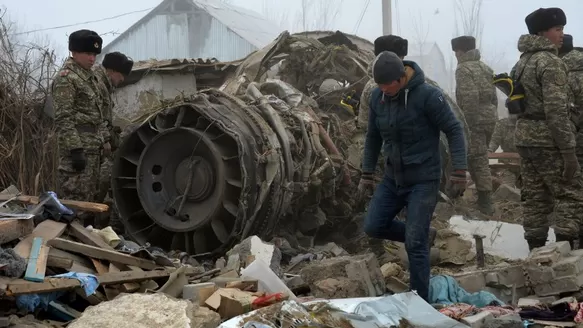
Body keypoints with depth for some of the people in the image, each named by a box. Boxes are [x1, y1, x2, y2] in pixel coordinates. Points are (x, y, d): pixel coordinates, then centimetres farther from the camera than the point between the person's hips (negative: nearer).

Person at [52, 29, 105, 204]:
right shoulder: (65, 78, -13)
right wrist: (75, 149, -24)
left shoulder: (88, 76, 16)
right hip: (78, 148, -10)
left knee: (89, 197, 13)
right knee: (75, 199, -7)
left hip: (93, 148, 10)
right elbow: (63, 119, -19)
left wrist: (103, 140, 19)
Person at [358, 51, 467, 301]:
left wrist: (459, 171, -19)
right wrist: (367, 173, 14)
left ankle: (420, 300, 5)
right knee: (373, 227, 6)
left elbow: (454, 130, -13)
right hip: (392, 178, 6)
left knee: (415, 243, -7)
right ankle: (420, 235, 29)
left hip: (423, 180, -6)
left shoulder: (428, 95, -19)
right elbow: (373, 137, 12)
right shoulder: (377, 97, -2)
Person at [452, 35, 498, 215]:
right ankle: (484, 198, 22)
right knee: (480, 157, 17)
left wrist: (469, 123, -19)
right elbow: (493, 96, 18)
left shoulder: (463, 69, -9)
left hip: (476, 119, -8)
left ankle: (485, 202, -6)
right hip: (490, 117, 8)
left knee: (478, 159, -5)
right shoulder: (485, 67, 16)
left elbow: (470, 96, -21)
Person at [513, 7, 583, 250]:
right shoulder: (550, 62, -13)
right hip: (547, 139, -8)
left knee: (534, 196, 10)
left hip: (524, 137, 8)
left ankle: (536, 248, 12)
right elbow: (556, 111, -18)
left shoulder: (522, 62, 15)